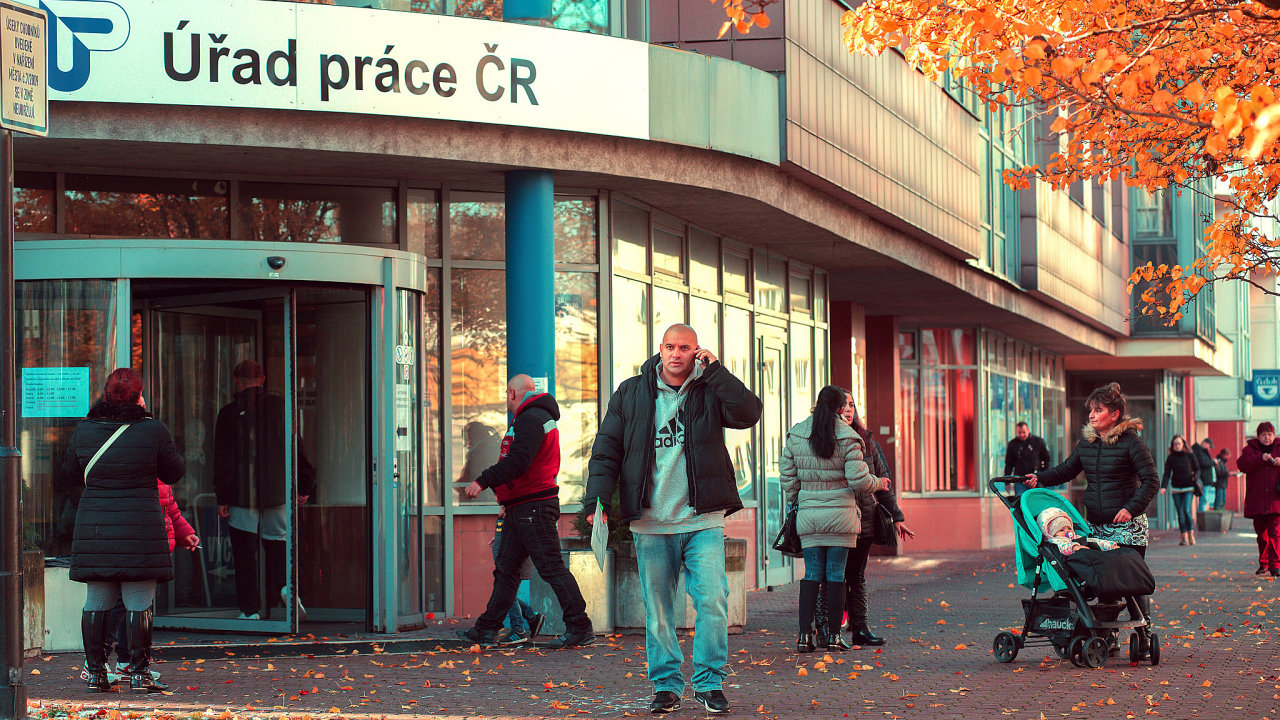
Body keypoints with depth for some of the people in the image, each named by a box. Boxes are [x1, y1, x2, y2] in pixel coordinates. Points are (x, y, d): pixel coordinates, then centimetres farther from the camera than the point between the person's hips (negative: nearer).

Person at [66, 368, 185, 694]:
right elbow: (174, 472, 5)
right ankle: (139, 673, 2)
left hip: (94, 527, 3)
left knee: (96, 603, 10)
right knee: (138, 605, 1)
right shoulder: (153, 431, -6)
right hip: (141, 527, -3)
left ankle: (96, 673, 13)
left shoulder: (84, 430, 2)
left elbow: (70, 469, 16)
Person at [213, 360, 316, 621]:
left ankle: (250, 609, 3)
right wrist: (304, 485, 13)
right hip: (277, 490, 2)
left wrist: (222, 497, -1)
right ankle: (284, 585, -15)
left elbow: (223, 459, -4)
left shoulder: (229, 413, -4)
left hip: (242, 492, -2)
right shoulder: (280, 406, 2)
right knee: (277, 542, 12)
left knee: (244, 550, 3)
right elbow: (296, 447, 5)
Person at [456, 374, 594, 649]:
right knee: (506, 568, 13)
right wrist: (510, 501, 24)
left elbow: (518, 462, -25)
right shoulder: (540, 416, 21)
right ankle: (487, 630, 18)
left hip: (532, 509, -11)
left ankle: (580, 629, -11)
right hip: (522, 510, 11)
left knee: (552, 568, -11)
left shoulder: (530, 419, -14)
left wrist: (483, 481, -22)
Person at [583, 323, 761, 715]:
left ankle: (709, 683, 3)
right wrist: (597, 499, -4)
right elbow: (606, 449, 8)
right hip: (650, 524, 1)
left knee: (712, 601, -9)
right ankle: (667, 686, 15)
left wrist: (714, 371, -11)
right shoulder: (631, 393, 7)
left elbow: (748, 413, -12)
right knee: (657, 610, 5)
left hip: (702, 522, -1)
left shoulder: (710, 391, 5)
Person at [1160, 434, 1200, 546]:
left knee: (1186, 510, -15)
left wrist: (1195, 477, -11)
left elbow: (1197, 469, 11)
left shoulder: (1190, 456, 1)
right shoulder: (1170, 458, 3)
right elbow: (1167, 473, -2)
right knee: (1180, 513, 1)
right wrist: (1163, 487, -15)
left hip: (1188, 487, -2)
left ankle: (1191, 534, -2)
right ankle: (1184, 537, 7)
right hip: (1176, 488, 2)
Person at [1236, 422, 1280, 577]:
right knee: (1261, 534, 8)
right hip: (1257, 499, 1)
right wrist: (1261, 458, -21)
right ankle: (1263, 563, 21)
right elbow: (1241, 464, -10)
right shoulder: (1250, 449, 8)